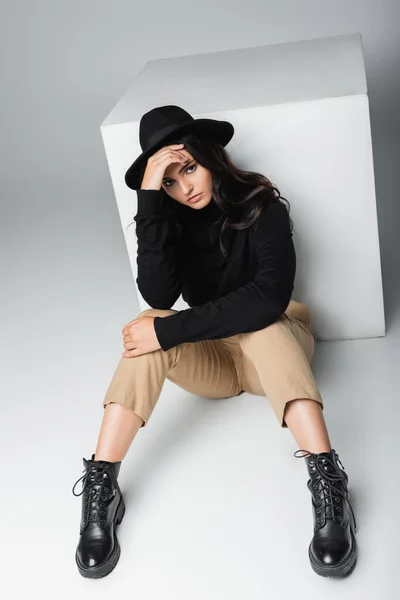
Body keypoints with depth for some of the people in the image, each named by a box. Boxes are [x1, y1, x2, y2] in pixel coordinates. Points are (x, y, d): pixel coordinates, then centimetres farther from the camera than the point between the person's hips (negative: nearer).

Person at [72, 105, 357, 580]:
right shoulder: (172, 218, -6)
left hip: (273, 349, -2)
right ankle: (100, 486, -29)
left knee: (262, 324, -35)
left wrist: (168, 331, -35)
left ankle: (326, 479, -43)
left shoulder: (262, 208, -16)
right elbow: (159, 297, -23)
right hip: (209, 359, 3)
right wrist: (149, 200, -31)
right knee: (152, 331, -27)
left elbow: (269, 296, -33)